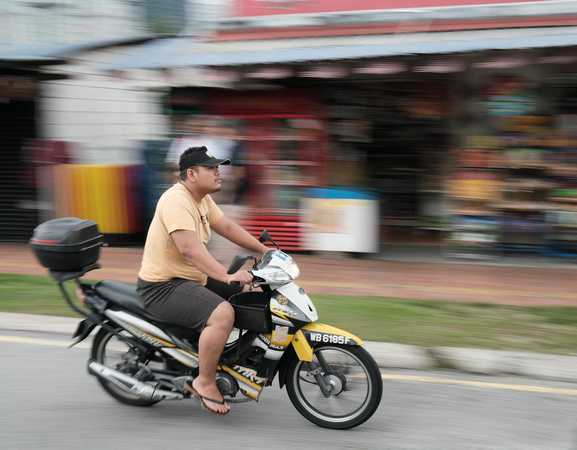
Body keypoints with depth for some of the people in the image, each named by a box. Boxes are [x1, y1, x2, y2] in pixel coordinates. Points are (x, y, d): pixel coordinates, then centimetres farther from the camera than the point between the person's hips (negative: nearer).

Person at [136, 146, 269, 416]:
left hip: (192, 279, 11)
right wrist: (226, 276, -41)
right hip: (162, 287, -11)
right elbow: (189, 247, -34)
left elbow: (227, 227, 17)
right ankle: (204, 381, -13)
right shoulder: (176, 200, -22)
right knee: (222, 314, -29)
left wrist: (265, 251, 10)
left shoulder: (202, 199, 10)